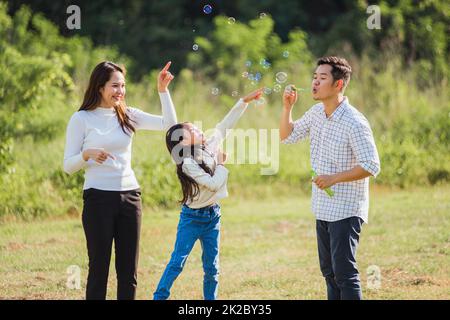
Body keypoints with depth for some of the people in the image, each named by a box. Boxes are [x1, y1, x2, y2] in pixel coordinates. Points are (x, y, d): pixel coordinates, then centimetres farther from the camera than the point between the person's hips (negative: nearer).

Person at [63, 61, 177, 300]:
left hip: (129, 196, 4)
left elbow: (169, 124, 3)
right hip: (98, 198, -4)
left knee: (128, 270, 7)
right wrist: (87, 154, -22)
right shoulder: (81, 119, -3)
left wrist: (163, 91, -5)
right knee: (99, 266, -2)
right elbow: (68, 166, -3)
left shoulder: (127, 116, 9)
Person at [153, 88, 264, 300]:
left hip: (213, 215, 6)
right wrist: (221, 163, -8)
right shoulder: (187, 164, -21)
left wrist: (245, 101, 2)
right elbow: (214, 184, -23)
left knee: (212, 266, 9)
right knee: (177, 262, -4)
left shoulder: (210, 147, 0)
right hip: (192, 217, -6)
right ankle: (159, 297, 1)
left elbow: (225, 125, 5)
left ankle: (210, 298, 17)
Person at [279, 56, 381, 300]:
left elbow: (371, 166, -21)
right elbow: (287, 136, 17)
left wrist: (334, 178, -23)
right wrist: (287, 107, 1)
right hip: (323, 209, 8)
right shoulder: (316, 113, 6)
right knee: (328, 271, 15)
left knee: (344, 273, -8)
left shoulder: (354, 123, -19)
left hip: (346, 211, -8)